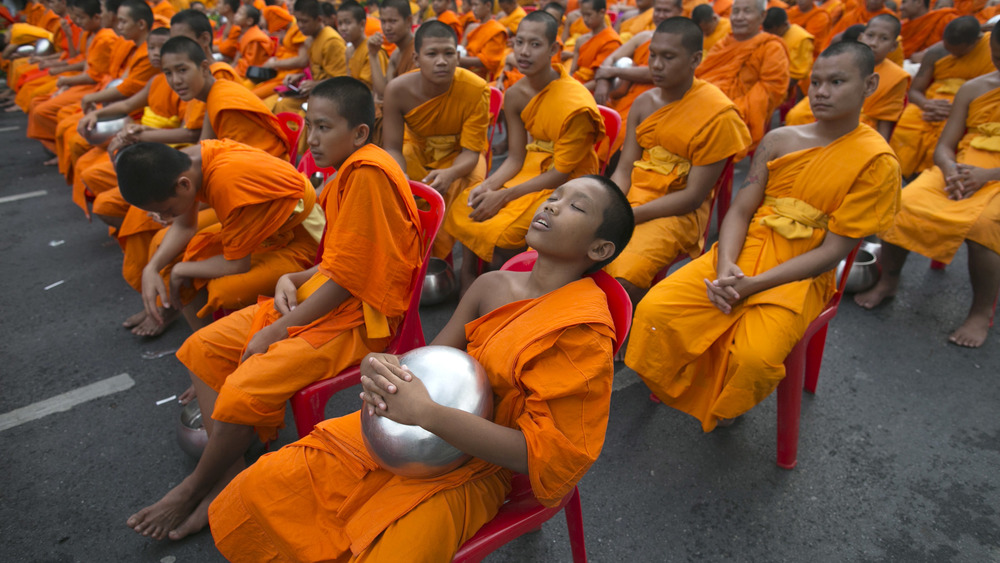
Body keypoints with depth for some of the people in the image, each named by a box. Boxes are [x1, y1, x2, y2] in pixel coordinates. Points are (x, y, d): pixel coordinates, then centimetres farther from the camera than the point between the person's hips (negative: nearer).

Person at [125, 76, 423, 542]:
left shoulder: (368, 172, -21)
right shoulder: (348, 171, 11)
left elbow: (345, 279, -21)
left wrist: (278, 330, -14)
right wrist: (293, 279, -1)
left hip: (355, 320, -10)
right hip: (320, 297, 11)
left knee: (243, 391, -22)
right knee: (201, 347, 6)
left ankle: (196, 487, 7)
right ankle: (227, 470, 5)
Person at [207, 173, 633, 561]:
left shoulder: (584, 331, -18)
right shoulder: (493, 285, 1)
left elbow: (542, 456, -21)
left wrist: (426, 413, -28)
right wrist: (383, 370, -18)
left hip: (475, 468, -5)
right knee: (262, 488, -3)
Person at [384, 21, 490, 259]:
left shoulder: (476, 90, -26)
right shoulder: (398, 90, -22)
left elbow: (471, 151, -22)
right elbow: (393, 147, -17)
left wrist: (450, 174, -45)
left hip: (458, 156, -1)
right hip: (417, 149, 2)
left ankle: (438, 260, 0)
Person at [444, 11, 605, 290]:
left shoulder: (576, 104, -23)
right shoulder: (515, 95, -1)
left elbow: (560, 175, -20)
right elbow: (515, 158, 2)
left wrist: (503, 196, -23)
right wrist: (488, 186, -17)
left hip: (567, 185, -7)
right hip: (532, 168, 7)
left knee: (502, 233, -25)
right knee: (463, 210, -7)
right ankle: (467, 286, 4)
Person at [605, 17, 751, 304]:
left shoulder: (717, 115, -10)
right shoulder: (644, 102, 9)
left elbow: (693, 196, -12)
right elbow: (625, 168, 5)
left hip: (677, 213, -6)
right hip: (631, 198, 6)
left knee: (622, 276, -31)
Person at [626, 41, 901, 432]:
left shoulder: (876, 161, -6)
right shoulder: (779, 140, 7)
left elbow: (833, 251, -10)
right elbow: (740, 210, 3)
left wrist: (752, 285, -19)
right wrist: (726, 267, -18)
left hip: (801, 277, -3)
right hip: (743, 254, 4)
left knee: (755, 356, -30)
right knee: (655, 310, -18)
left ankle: (722, 410, 7)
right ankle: (686, 391, 11)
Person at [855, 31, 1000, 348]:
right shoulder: (974, 89, 12)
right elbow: (944, 146, 8)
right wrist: (950, 170, -15)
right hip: (960, 171, 3)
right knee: (901, 204, -25)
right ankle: (888, 281, -3)